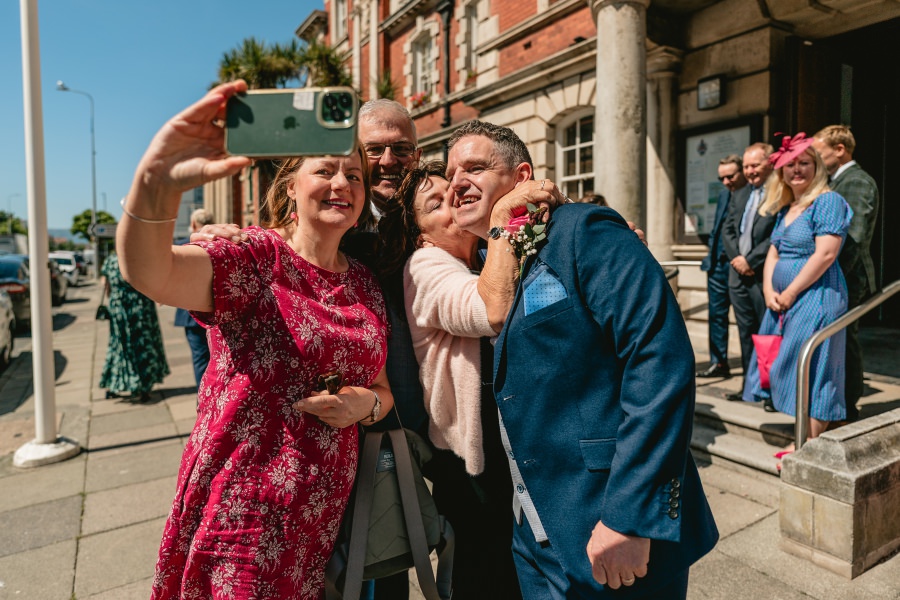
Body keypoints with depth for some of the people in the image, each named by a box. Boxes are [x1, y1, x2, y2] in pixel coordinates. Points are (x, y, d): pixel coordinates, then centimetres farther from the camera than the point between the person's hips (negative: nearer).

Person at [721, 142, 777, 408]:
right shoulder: (740, 195, 16)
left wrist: (750, 260, -15)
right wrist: (736, 258, -3)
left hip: (765, 277, -7)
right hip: (738, 275, 7)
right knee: (746, 334, 14)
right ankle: (749, 384, 24)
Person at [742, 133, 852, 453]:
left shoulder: (827, 201, -9)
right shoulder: (784, 209, 16)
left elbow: (826, 254, -19)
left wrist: (790, 293, -15)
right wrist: (769, 292, -1)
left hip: (815, 298, -8)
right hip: (783, 302, 9)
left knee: (810, 370, -6)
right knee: (786, 367, 11)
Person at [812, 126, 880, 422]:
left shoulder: (857, 182, -12)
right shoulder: (835, 182, 16)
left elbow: (853, 237, -20)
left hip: (847, 278, -9)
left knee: (844, 342, -1)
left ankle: (848, 409, 10)